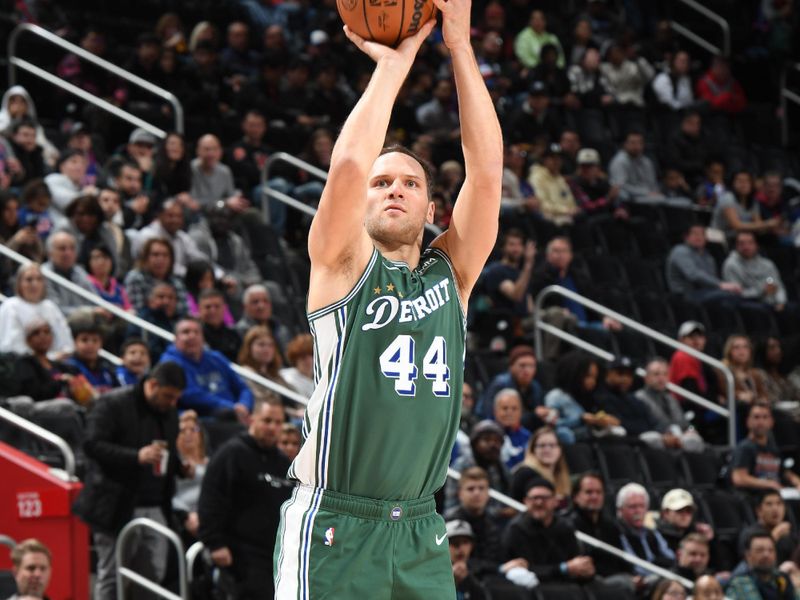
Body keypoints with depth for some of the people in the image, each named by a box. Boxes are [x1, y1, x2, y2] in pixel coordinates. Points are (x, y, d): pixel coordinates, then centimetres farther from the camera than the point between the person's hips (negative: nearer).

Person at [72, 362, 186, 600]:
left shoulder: (169, 413, 16)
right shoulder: (113, 404, -7)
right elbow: (92, 444, -17)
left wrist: (180, 466, 9)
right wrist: (136, 456, -26)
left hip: (154, 508, 7)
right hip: (118, 507, -6)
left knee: (153, 575, 0)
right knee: (111, 577, -2)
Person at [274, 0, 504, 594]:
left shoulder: (451, 275, 12)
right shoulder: (343, 268, 2)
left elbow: (486, 169, 2)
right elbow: (349, 165, -15)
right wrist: (394, 63, -7)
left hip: (420, 531, 4)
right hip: (334, 526, -4)